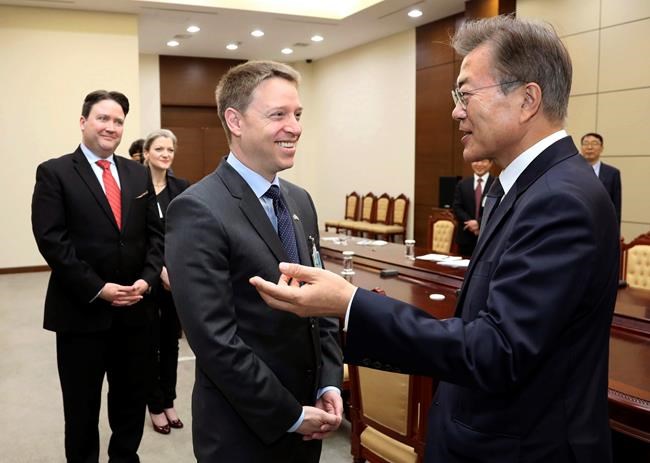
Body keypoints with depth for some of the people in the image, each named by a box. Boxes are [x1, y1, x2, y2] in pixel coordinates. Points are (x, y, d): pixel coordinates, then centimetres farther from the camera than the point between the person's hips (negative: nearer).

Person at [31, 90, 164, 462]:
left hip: (135, 308, 4)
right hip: (82, 310, -4)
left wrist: (147, 279, -8)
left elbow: (155, 233, 8)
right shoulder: (54, 173, -4)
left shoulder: (138, 173, 10)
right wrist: (97, 289, -16)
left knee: (133, 399, 16)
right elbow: (51, 240, -12)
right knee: (82, 405, 12)